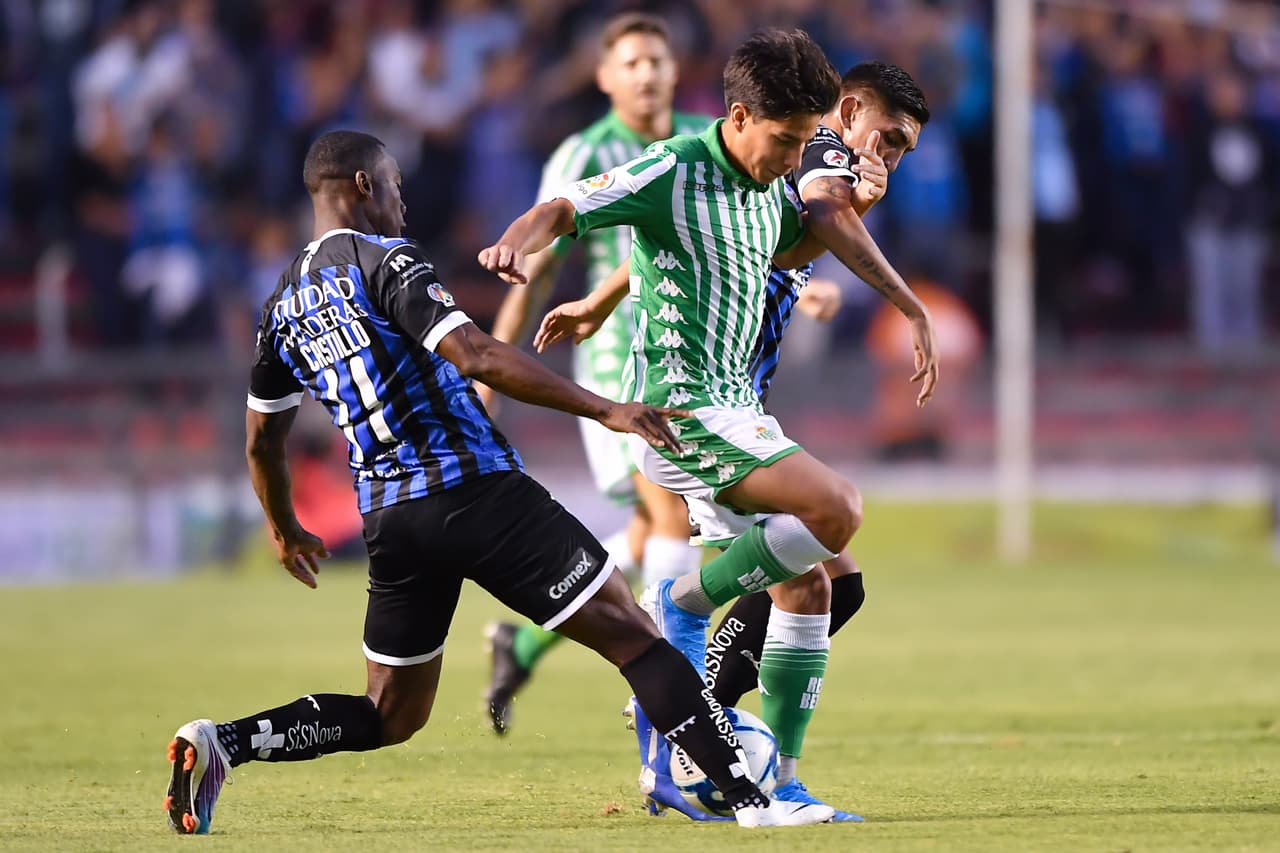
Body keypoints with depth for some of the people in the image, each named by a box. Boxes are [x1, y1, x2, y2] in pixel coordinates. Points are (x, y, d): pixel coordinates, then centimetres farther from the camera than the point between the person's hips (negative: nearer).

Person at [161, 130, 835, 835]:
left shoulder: (283, 307, 16)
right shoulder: (384, 259, -7)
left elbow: (261, 441, 25)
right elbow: (476, 357, -20)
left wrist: (284, 531, 42)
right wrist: (604, 409, -21)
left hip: (387, 519, 7)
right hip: (475, 490, -7)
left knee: (390, 716, 16)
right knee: (632, 636, -4)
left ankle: (220, 742, -2)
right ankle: (749, 798, -12)